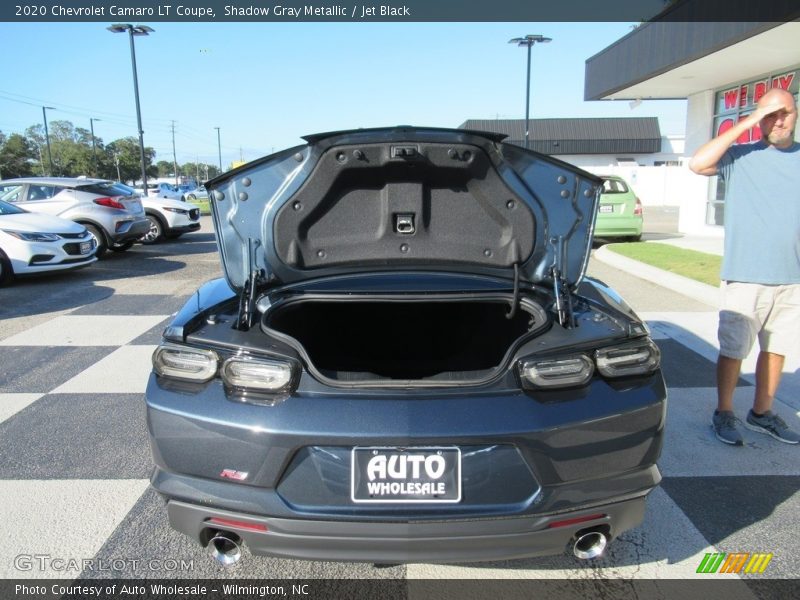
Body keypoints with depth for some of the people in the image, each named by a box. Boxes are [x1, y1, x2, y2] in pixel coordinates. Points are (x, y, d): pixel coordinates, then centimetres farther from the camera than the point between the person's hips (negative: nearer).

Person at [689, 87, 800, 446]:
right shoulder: (740, 157, -1)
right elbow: (698, 164, -19)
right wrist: (745, 124, -17)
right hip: (745, 277, -4)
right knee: (733, 349, 3)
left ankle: (762, 413, 29)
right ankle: (724, 414, 18)